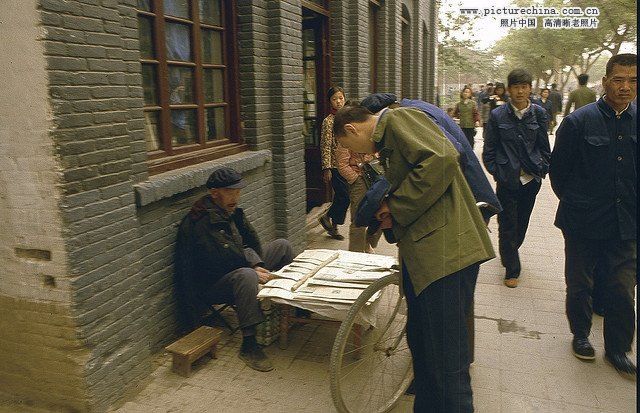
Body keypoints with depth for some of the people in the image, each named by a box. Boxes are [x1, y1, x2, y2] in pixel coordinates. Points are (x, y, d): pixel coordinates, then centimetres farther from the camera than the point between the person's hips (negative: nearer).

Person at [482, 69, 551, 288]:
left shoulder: (538, 113, 1)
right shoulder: (498, 115, -4)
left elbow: (544, 146, 7)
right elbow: (489, 149, 0)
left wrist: (542, 169, 1)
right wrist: (497, 173, -5)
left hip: (531, 179, 3)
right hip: (507, 180, -2)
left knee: (522, 223, 16)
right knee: (507, 225, 1)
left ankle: (509, 252, 42)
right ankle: (512, 270, 15)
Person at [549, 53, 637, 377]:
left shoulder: (635, 123, 0)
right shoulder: (578, 121, -9)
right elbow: (558, 169, -1)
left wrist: (632, 208, 9)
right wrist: (574, 203, 6)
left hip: (626, 225, 3)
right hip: (584, 222, -2)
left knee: (622, 290, 7)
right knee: (579, 284, 12)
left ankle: (617, 349, 26)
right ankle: (580, 335, 35)